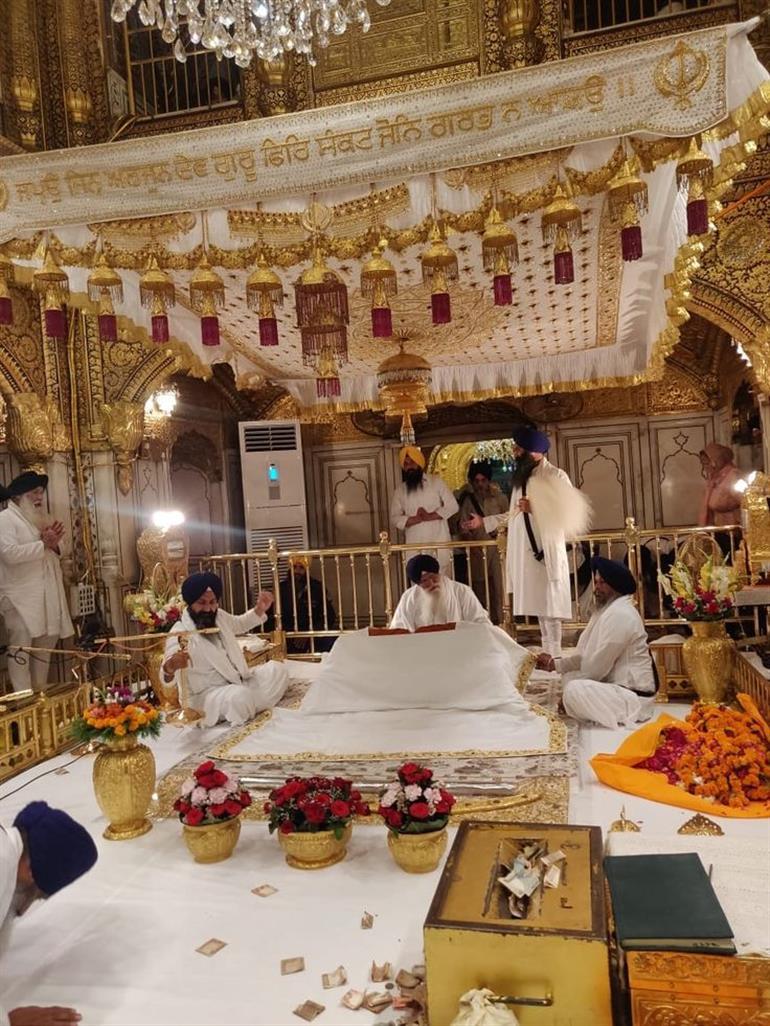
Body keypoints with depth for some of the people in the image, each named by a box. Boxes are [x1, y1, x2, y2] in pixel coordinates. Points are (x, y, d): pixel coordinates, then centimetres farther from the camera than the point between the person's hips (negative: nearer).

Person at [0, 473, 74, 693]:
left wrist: (54, 544, 3)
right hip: (20, 597, -8)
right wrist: (44, 544, -15)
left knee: (46, 645, 11)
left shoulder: (40, 519, 19)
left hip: (46, 595, 8)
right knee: (20, 647, -8)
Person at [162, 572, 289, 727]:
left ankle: (249, 706, -7)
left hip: (238, 680, 7)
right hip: (206, 694, -7)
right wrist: (170, 667, -64)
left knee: (276, 669, 1)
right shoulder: (180, 633, -24)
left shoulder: (219, 616, 0)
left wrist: (260, 609, 3)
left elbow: (240, 624, 23)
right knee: (239, 696, -35)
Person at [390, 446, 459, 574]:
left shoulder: (436, 482, 5)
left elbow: (452, 506, -1)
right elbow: (395, 518, 3)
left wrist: (430, 516, -13)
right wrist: (417, 519, -14)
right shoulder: (400, 490, 9)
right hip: (415, 547, 1)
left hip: (439, 543, -1)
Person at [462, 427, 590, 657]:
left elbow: (569, 513, -14)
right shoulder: (521, 477, 16)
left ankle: (554, 654, -2)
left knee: (550, 605, -6)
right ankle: (547, 653, 13)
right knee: (538, 604, 8)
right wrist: (483, 521, 23)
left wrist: (535, 508, -18)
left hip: (546, 550, -7)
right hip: (525, 551, 7)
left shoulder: (556, 476, -6)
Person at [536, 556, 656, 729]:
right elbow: (585, 656, 11)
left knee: (574, 690, -28)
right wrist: (553, 663, 0)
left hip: (633, 697, -10)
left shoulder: (619, 614, -20)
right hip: (618, 686, 10)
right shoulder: (608, 610, 13)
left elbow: (596, 667, -20)